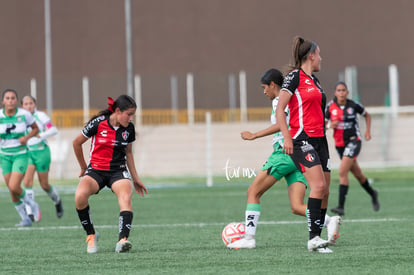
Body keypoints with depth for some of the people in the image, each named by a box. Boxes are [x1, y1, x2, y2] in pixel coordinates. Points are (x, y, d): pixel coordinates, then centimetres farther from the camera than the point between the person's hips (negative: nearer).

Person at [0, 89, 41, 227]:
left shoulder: (24, 114, -10)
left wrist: (27, 137, -13)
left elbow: (36, 128, 6)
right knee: (12, 192, 4)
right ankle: (25, 219, 20)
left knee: (14, 187, -18)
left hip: (21, 155, -3)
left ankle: (31, 203, 11)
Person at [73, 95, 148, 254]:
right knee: (80, 196, -31)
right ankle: (91, 235, -10)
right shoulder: (98, 123, -11)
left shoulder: (129, 128, 1)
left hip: (119, 171, 2)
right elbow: (77, 142, 3)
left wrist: (135, 178, 18)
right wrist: (83, 167, 13)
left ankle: (122, 240, -41)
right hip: (96, 170, -2)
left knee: (126, 197, -30)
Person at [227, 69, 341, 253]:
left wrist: (254, 135, -16)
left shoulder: (279, 101, -3)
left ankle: (249, 238, -5)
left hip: (285, 152, -8)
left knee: (253, 192, 0)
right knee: (297, 207, 0)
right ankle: (329, 221, -23)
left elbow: (282, 124, -18)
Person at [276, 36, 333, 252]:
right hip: (301, 140, -9)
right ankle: (313, 238, -23)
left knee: (324, 191, 3)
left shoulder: (314, 80, 19)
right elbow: (279, 109, -11)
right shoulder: (294, 77, -6)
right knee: (318, 185, -22)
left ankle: (316, 239, 8)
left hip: (319, 140, 9)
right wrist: (287, 137, -20)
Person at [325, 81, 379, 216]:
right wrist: (330, 125, -17)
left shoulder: (353, 105, -8)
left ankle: (341, 207, -20)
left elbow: (367, 115, 11)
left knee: (342, 172, -18)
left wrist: (368, 130, 1)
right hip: (339, 143, 4)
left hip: (353, 141, -4)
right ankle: (372, 194, 44)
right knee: (357, 173, 17)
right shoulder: (330, 106, -4)